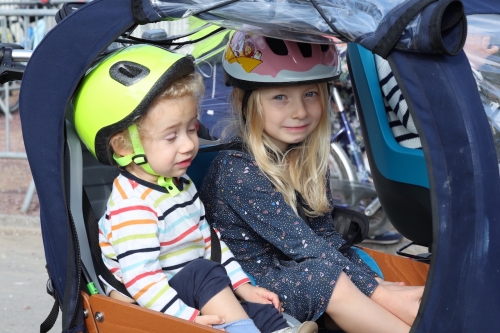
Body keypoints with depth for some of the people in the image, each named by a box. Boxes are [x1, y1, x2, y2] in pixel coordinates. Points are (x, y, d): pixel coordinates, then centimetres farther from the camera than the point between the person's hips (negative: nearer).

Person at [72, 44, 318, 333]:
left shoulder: (180, 183, 10)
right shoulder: (132, 204, -21)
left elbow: (207, 239, 18)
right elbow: (142, 279, -29)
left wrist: (242, 285, 11)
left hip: (199, 296, 9)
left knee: (259, 309, -9)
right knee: (205, 273, -30)